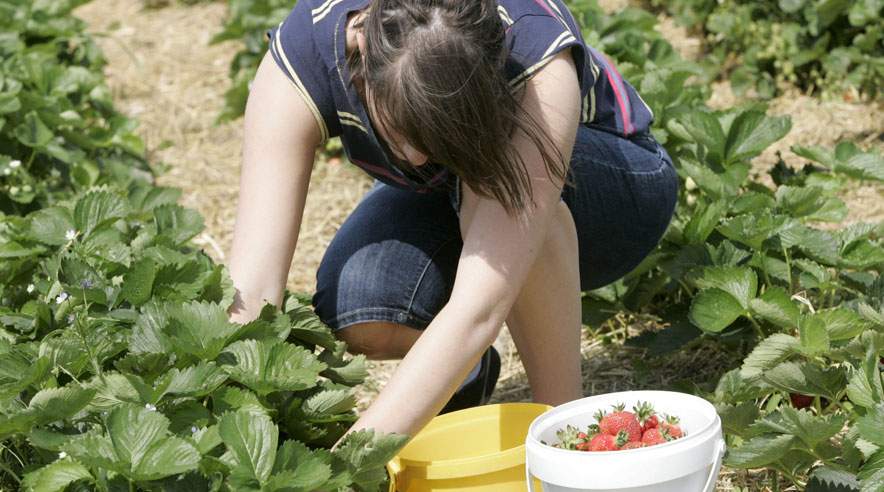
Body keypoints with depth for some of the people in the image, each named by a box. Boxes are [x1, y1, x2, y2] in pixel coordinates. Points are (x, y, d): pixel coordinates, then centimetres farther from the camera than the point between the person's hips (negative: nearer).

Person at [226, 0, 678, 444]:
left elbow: (479, 307, -49)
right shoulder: (299, 57, -34)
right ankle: (467, 367, 4)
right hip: (436, 197, 3)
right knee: (355, 313, -30)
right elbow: (252, 295, -39)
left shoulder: (539, 63, -41)